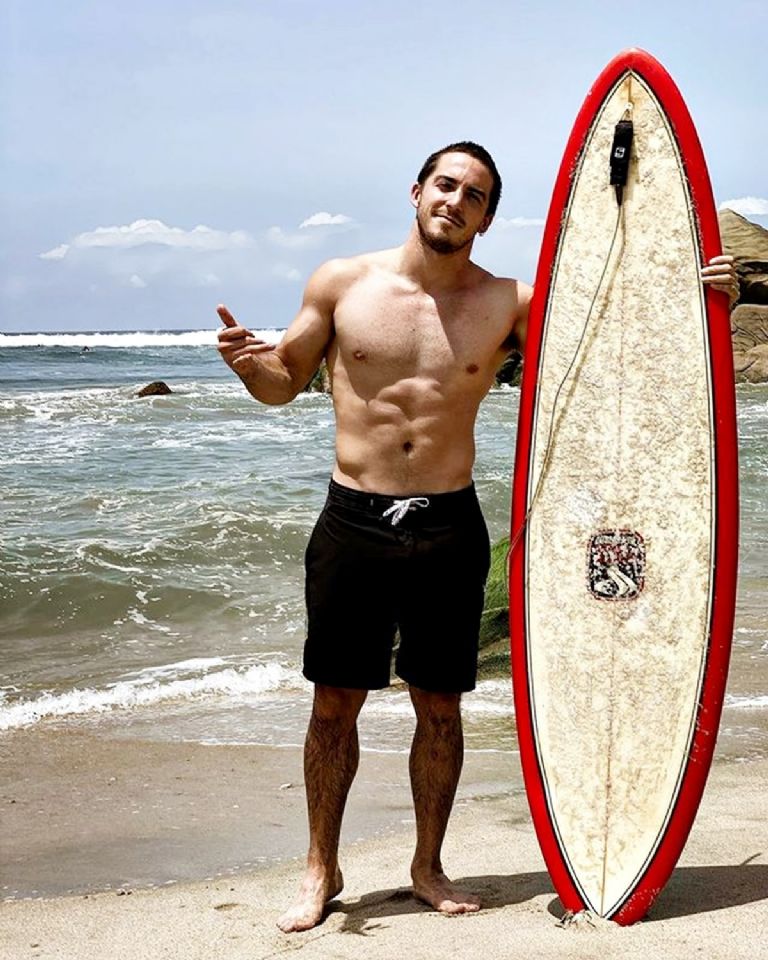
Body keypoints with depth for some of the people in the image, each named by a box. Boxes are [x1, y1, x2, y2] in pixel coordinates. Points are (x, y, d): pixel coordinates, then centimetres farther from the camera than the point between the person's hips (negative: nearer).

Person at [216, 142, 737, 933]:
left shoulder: (508, 304, 1)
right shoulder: (343, 283, 1)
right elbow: (285, 381, 9)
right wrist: (247, 364, -13)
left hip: (449, 527, 1)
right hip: (352, 520, 0)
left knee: (440, 705, 9)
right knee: (334, 702, 6)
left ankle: (428, 866, 28)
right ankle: (321, 871, 22)